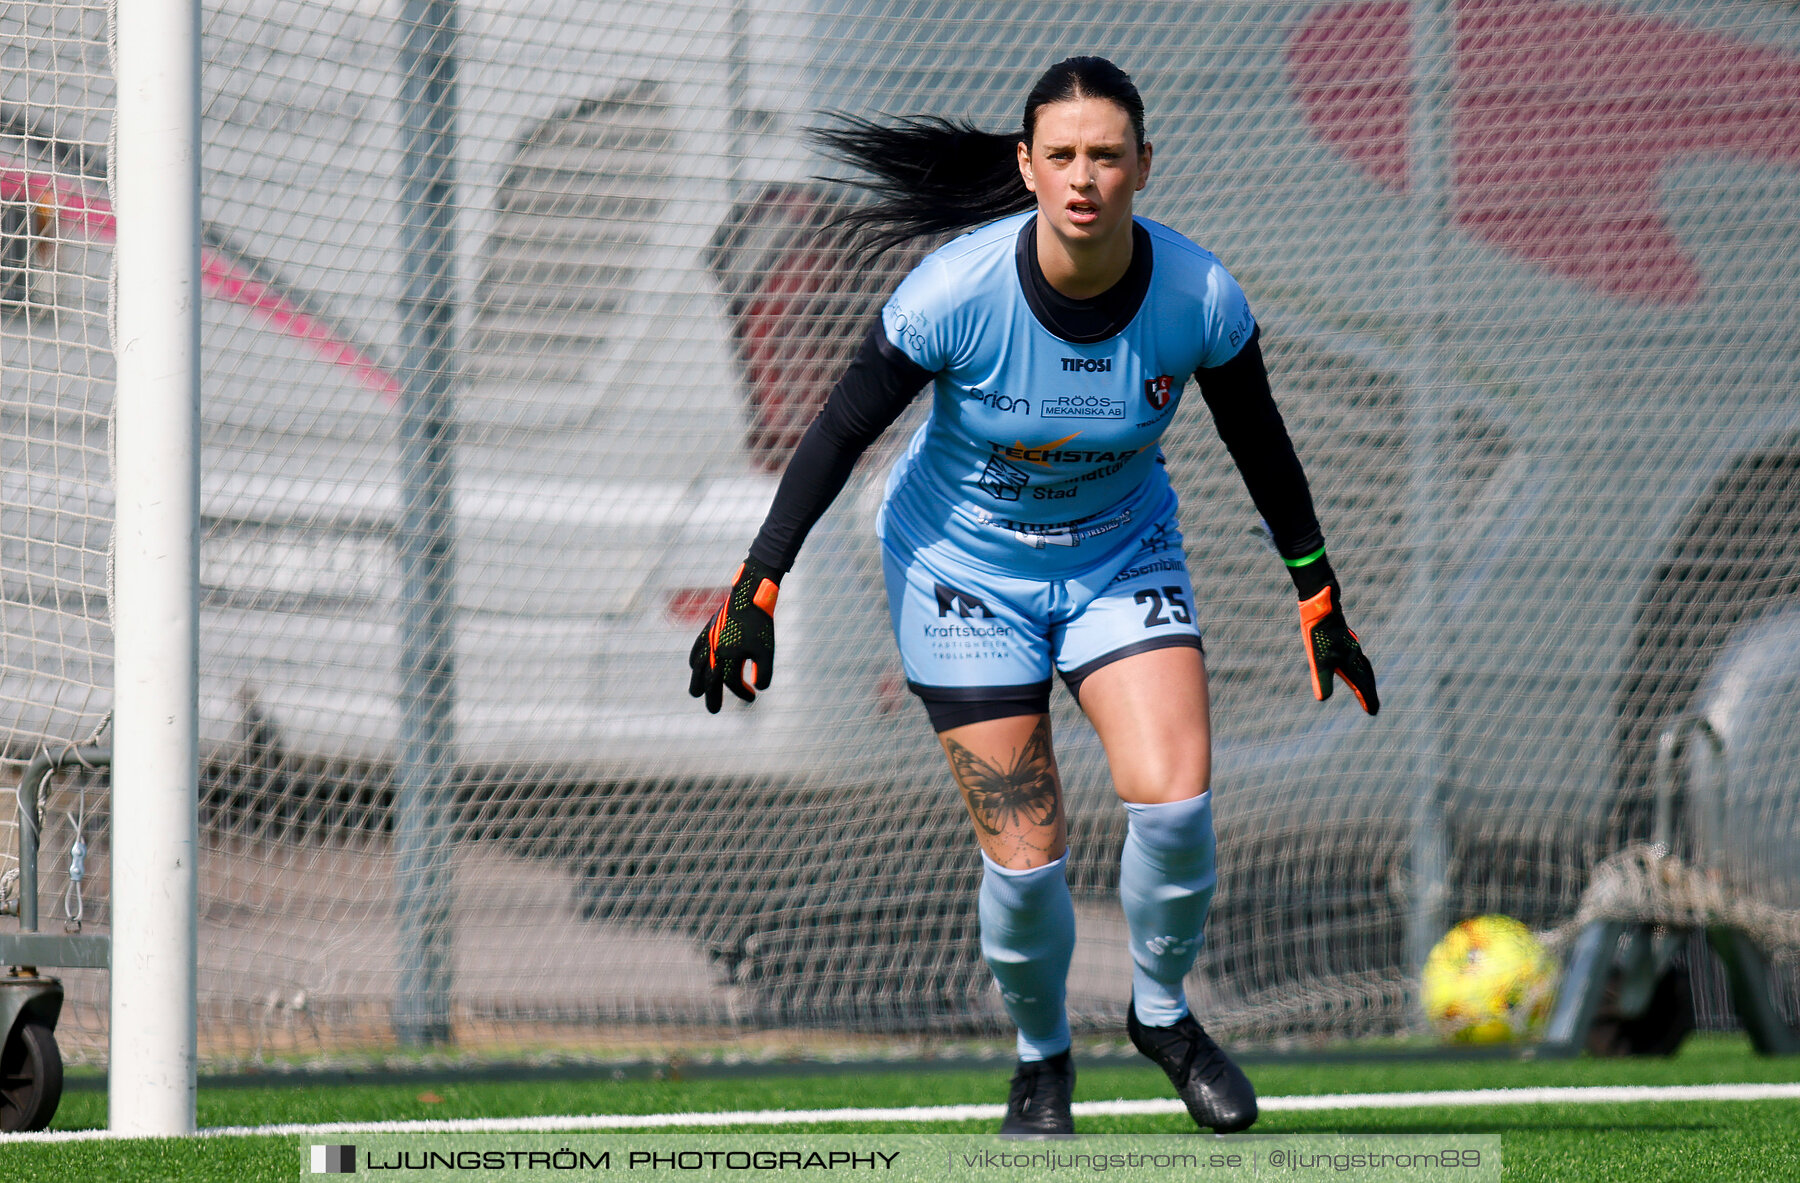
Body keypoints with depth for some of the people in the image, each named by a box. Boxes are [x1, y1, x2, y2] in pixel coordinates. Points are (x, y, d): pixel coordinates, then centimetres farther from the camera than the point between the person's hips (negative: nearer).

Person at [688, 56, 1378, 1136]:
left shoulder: (1200, 296, -19)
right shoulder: (956, 293, -26)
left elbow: (1260, 443, -1)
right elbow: (843, 430, -15)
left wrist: (1319, 599, 6)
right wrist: (757, 587, -17)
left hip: (1122, 552, 2)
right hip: (964, 565, -2)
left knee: (1174, 796, -18)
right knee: (1026, 856, -7)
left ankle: (1163, 1010, 10)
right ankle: (1041, 1056, 22)